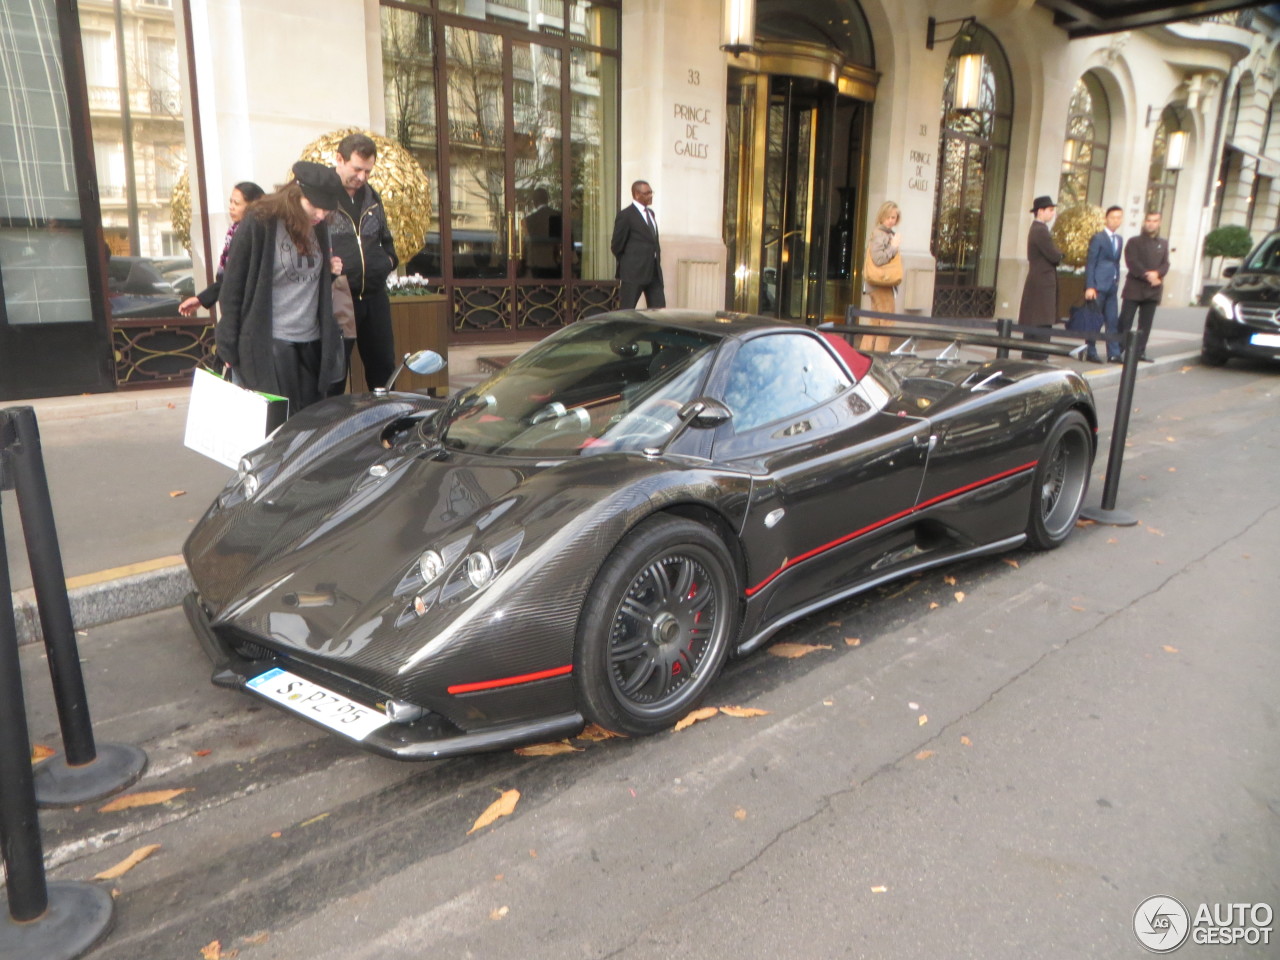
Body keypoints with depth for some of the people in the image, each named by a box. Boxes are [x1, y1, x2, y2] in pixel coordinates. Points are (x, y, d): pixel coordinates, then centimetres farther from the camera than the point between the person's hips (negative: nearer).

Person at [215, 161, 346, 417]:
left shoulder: (318, 228, 9)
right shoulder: (259, 223, -10)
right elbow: (233, 287, -7)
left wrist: (328, 272, 0)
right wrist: (229, 348, -8)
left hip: (312, 341, 6)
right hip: (269, 343, -6)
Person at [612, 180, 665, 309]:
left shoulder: (650, 213, 17)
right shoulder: (626, 215, -9)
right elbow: (616, 246, -7)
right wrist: (628, 263, 2)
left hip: (654, 271, 8)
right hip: (634, 273, -8)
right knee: (627, 311, -2)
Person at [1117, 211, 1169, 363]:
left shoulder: (1163, 243, 17)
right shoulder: (1134, 241, 4)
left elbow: (1165, 264, 7)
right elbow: (1132, 262, -8)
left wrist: (1157, 273, -14)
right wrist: (1147, 275, -18)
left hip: (1154, 289, 4)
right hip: (1134, 288, -4)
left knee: (1145, 324, 4)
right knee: (1125, 321, -6)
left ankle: (1140, 351, 8)